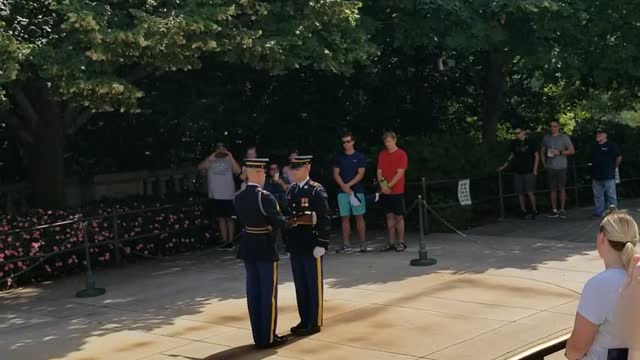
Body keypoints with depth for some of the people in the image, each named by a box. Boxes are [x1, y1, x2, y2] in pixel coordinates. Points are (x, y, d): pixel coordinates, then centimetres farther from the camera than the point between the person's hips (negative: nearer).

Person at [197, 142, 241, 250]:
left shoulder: (229, 161, 0)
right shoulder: (210, 161, 5)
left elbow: (238, 171, -15)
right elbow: (200, 167, -12)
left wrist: (231, 157, -23)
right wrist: (210, 158, -26)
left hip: (228, 196, -3)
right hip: (214, 196, 3)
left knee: (229, 218, 3)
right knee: (220, 218, 9)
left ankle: (230, 241, 7)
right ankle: (224, 241, 15)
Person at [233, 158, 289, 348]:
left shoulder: (238, 198, 3)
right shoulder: (265, 197, -18)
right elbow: (279, 222, -13)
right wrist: (286, 220, 8)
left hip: (248, 247, 7)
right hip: (265, 248, -7)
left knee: (253, 292, 12)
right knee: (268, 292, 2)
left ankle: (258, 336, 19)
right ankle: (268, 337, 6)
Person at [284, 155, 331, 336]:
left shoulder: (317, 190, -10)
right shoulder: (291, 190, 11)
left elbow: (324, 219, -13)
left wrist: (321, 244, -17)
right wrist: (288, 241, 14)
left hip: (311, 246, -7)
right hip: (295, 246, 7)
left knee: (313, 285, 2)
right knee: (300, 285, 12)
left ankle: (314, 323, 9)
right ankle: (304, 320, 22)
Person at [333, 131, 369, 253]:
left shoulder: (360, 157, 2)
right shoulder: (338, 157, 9)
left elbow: (360, 174, -5)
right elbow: (336, 174, 5)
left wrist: (348, 185, -14)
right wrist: (343, 186, -11)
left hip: (357, 191, -2)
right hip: (342, 192, 3)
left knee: (359, 216, -2)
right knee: (345, 218, 4)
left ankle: (363, 243, 1)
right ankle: (346, 244, 7)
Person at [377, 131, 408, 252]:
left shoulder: (401, 154, -6)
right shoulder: (382, 154, 10)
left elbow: (400, 173, -12)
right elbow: (379, 171, 8)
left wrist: (389, 185, -15)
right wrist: (382, 183, -10)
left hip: (397, 191, -5)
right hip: (385, 191, 5)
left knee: (398, 217, -1)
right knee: (389, 216, 8)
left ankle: (401, 242, 7)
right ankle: (391, 243, 13)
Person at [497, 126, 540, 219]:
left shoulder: (530, 142, -4)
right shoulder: (514, 143, 7)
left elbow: (536, 156, 1)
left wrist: (535, 169, -7)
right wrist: (504, 166, 13)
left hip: (529, 171, -4)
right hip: (518, 171, 4)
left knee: (530, 192, -7)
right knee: (520, 193, 5)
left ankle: (534, 210, 8)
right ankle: (523, 211, 15)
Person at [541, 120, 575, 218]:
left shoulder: (564, 137, 0)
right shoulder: (546, 138, 10)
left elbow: (572, 150, -2)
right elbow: (542, 151, 19)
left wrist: (560, 152, -13)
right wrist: (544, 163, 8)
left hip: (561, 167, -3)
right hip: (550, 167, 3)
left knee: (562, 188, 0)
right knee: (552, 189, 5)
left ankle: (562, 210, 5)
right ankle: (554, 210, 9)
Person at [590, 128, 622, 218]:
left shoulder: (611, 145, -5)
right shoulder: (594, 147, 13)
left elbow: (619, 157, -3)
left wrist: (615, 167, 2)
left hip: (608, 176, -6)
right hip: (596, 176, 6)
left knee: (611, 195, 0)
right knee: (598, 196, 10)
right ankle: (599, 212, 16)